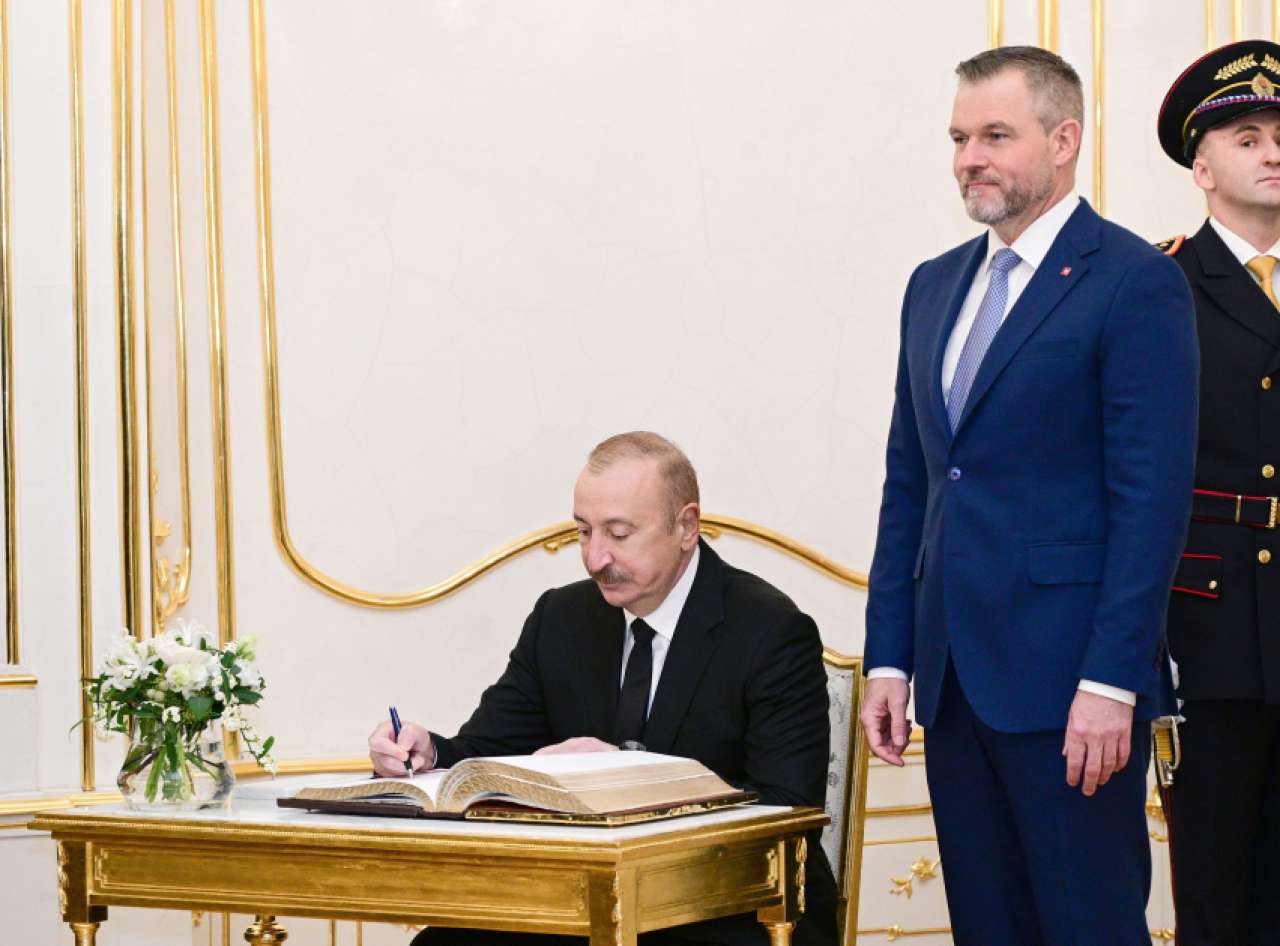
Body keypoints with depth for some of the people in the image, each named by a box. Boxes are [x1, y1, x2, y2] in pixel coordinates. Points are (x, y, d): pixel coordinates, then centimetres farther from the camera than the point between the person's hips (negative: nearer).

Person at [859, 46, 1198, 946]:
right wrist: (891, 659, 11)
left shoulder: (1135, 281, -7)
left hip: (1068, 678, -7)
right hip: (954, 673, 7)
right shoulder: (936, 285, 15)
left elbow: (1152, 496, -13)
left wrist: (1110, 682, -17)